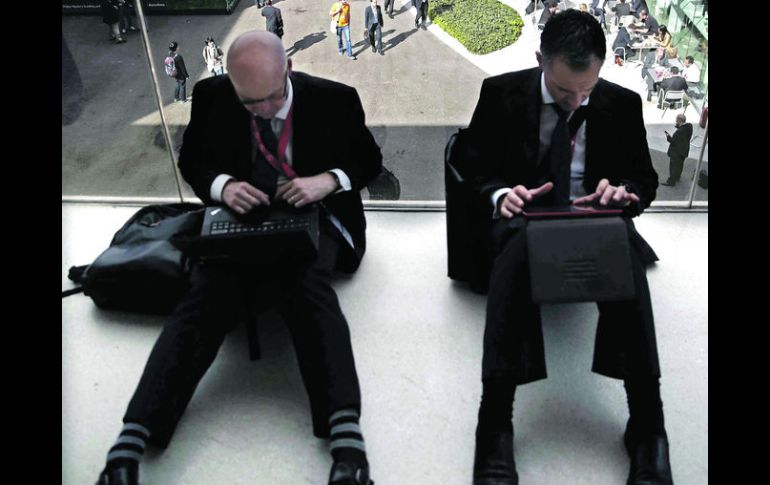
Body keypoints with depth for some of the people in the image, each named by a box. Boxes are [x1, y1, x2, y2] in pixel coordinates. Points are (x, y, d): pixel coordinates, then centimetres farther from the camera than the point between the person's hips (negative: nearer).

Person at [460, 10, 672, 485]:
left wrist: (625, 192, -15)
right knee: (520, 244, -40)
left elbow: (646, 180, 10)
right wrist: (500, 195, -20)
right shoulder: (501, 93, 1)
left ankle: (647, 422, -32)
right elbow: (473, 169, 3)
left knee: (624, 252, -36)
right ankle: (495, 421, -40)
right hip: (519, 222, -1)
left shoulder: (623, 104, 5)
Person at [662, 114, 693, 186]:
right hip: (684, 150, 9)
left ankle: (671, 182, 20)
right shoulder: (689, 126, -9)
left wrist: (668, 137, -13)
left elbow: (673, 142, -28)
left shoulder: (679, 132, -35)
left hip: (676, 152, -9)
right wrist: (678, 126, -6)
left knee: (673, 167, 8)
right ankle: (677, 177, 45)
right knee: (679, 165, 26)